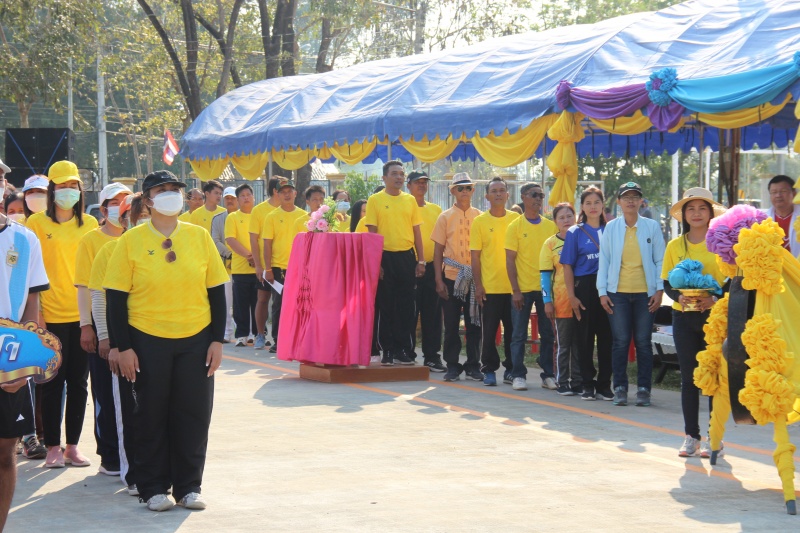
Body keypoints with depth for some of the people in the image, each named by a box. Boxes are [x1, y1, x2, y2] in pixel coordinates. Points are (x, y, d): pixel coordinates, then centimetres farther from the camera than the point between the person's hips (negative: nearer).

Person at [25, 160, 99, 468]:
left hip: (83, 313, 3)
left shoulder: (89, 224, 7)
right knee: (53, 382, 1)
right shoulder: (37, 223, -2)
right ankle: (53, 447, 8)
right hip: (51, 313, -3)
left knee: (78, 382, 7)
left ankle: (72, 446, 16)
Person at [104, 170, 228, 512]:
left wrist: (217, 340, 2)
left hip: (196, 340, 2)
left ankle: (188, 486, 17)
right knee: (152, 416, 5)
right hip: (148, 342, -2)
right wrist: (124, 347, -8)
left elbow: (216, 291, 7)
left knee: (194, 415, 5)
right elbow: (116, 298, -3)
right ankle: (153, 488, 16)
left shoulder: (199, 237, 4)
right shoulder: (131, 241, -3)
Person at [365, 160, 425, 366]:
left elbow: (416, 231, 11)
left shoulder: (410, 200, 9)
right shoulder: (375, 200, 0)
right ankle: (387, 351, 8)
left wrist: (421, 260, 4)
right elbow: (372, 233, -2)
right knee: (385, 306, 2)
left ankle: (404, 350, 10)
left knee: (406, 306, 4)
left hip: (407, 257, 3)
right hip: (385, 257, -3)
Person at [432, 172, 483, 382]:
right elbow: (438, 250, 3)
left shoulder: (480, 217, 6)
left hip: (475, 278, 1)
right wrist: (438, 280, -4)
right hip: (452, 277, -1)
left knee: (474, 322, 3)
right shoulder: (445, 218, 4)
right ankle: (452, 366, 10)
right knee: (451, 323, 2)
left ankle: (473, 366, 12)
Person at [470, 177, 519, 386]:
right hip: (489, 287, -2)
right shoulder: (480, 221, 1)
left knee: (513, 329, 6)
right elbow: (475, 256, 0)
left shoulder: (516, 219, 5)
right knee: (488, 330, 1)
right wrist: (478, 285, -6)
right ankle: (489, 370, 9)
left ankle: (511, 368, 17)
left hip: (513, 286, 2)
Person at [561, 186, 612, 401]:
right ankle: (588, 385, 9)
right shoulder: (575, 233, 5)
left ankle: (604, 384, 7)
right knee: (585, 337, 2)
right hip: (585, 287, -1)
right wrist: (571, 295, -5)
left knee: (606, 336, 0)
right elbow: (568, 266, 3)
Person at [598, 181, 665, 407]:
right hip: (618, 293, 0)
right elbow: (604, 260, 8)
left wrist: (659, 290, -2)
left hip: (645, 293, 0)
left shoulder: (652, 227, 5)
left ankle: (643, 389, 8)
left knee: (643, 342, 1)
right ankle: (620, 388, 8)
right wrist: (602, 291, 1)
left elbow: (660, 260, 6)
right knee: (620, 341, 0)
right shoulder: (611, 228, 6)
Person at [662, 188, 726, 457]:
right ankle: (691, 435, 12)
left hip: (715, 315, -2)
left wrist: (715, 298, -18)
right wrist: (680, 297, -13)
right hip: (684, 317, 2)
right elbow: (667, 282, 8)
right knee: (688, 376, 4)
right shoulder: (675, 246, 6)